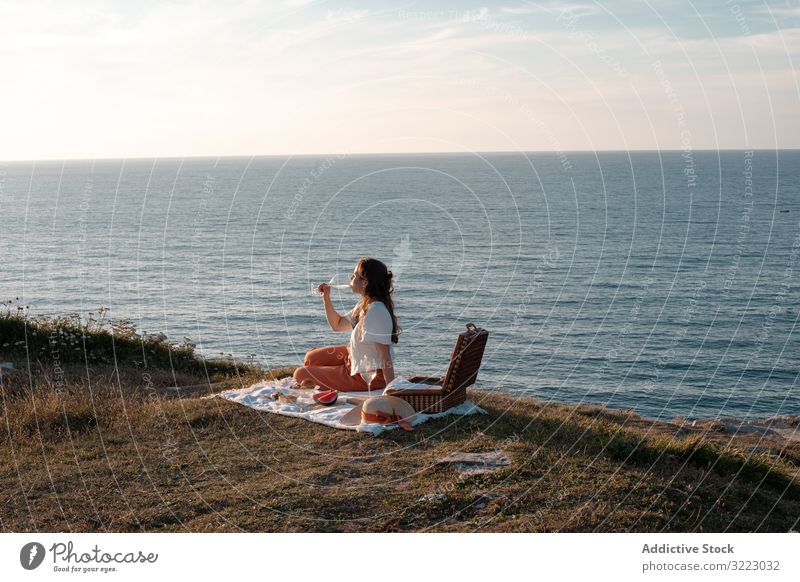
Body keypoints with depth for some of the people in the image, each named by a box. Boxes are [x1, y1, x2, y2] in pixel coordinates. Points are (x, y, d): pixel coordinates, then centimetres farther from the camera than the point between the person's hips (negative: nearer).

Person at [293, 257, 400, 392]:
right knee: (311, 358, 22)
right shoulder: (364, 305, 3)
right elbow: (337, 325, 17)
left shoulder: (376, 311, -28)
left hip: (368, 377, -9)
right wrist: (326, 298, 5)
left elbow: (385, 355, -29)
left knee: (301, 374, 2)